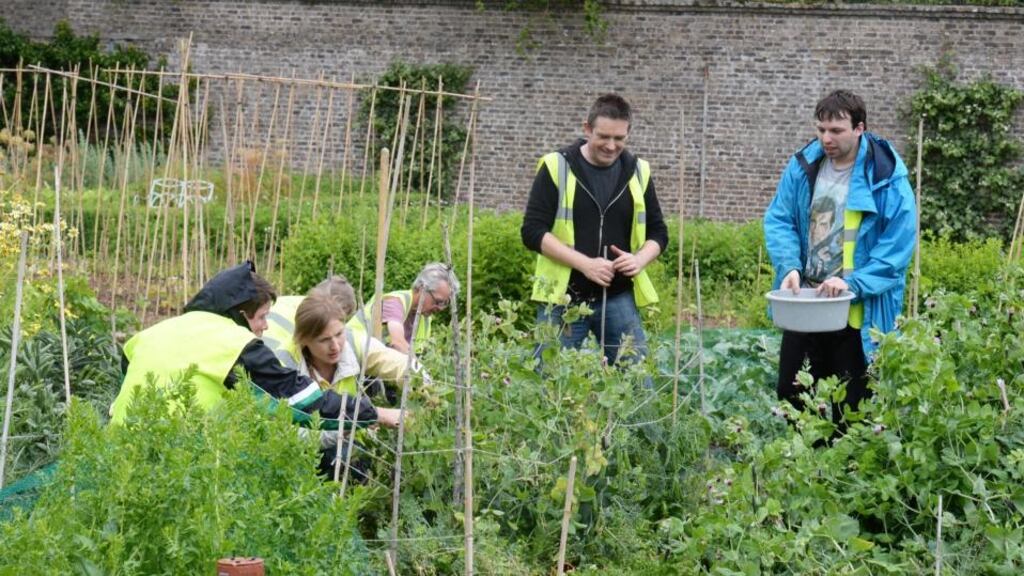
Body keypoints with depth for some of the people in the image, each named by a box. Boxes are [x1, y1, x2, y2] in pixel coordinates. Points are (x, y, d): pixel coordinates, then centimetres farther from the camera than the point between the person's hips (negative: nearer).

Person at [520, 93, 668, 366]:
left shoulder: (639, 172, 7)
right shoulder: (556, 167, -4)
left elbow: (658, 232, 15)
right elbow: (533, 231, -8)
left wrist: (640, 260, -8)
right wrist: (585, 264, -18)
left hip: (619, 299, 3)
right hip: (563, 299, -3)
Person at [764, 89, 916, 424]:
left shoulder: (886, 178, -13)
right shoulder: (803, 166, 2)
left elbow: (898, 244, -14)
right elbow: (779, 220, 5)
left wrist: (854, 284, -25)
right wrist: (790, 267, -14)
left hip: (858, 315, -5)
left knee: (850, 409, 6)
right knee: (791, 394, 13)